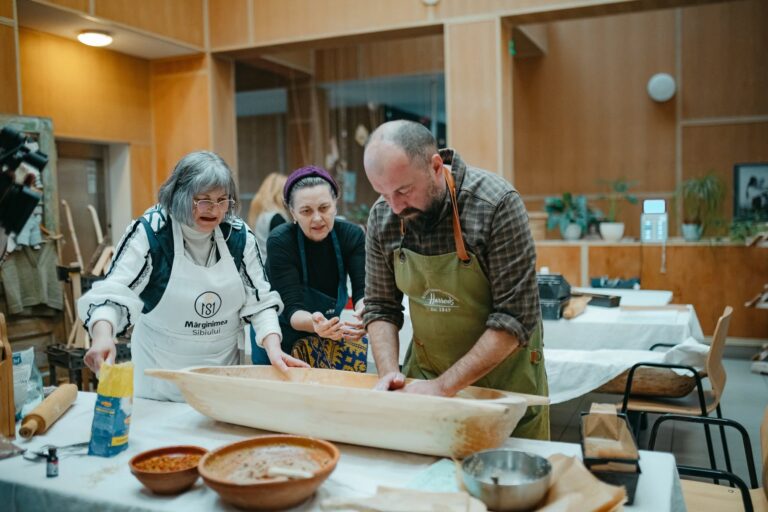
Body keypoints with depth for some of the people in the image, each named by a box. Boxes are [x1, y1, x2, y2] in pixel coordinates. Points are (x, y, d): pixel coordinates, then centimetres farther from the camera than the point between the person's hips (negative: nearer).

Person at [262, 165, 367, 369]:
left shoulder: (352, 235, -9)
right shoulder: (280, 241, -17)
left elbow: (363, 290, -18)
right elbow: (292, 308, -24)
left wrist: (364, 313, -40)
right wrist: (313, 323, -45)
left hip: (327, 335, 3)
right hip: (283, 336, -3)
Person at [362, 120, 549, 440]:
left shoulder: (496, 204, -24)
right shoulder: (382, 216, -10)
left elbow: (516, 318, -24)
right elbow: (380, 306, 0)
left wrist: (445, 385, -25)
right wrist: (388, 372, -15)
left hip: (503, 377, -3)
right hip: (425, 372, 4)